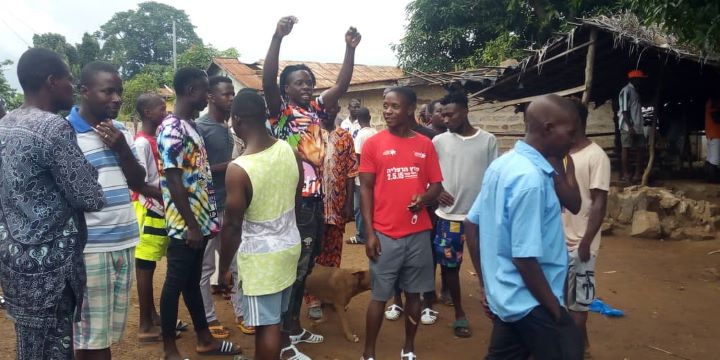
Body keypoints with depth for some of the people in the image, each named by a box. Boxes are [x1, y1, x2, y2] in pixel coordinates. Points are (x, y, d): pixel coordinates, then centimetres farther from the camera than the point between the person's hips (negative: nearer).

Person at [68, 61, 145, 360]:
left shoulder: (122, 132, 12)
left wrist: (121, 148, -5)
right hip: (88, 247, -6)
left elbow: (138, 183, 10)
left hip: (125, 241, 6)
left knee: (110, 330, 16)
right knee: (90, 335, 3)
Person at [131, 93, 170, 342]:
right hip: (149, 211, -8)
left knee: (150, 265, 16)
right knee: (145, 266, -1)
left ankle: (152, 314, 28)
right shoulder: (142, 143, -15)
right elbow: (139, 184, -20)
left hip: (161, 211, 8)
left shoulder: (156, 140, 12)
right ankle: (145, 324, 8)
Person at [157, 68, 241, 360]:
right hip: (185, 225, -9)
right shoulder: (172, 130, -16)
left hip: (199, 221, 9)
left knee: (192, 281, 17)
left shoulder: (189, 126, 13)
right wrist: (191, 226, -19)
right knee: (176, 283, 3)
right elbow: (174, 182, -20)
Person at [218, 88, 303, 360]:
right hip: (290, 246, 7)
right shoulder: (290, 151, -5)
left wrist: (224, 266, -3)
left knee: (266, 324, 7)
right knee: (274, 318, 21)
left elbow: (233, 226, -17)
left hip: (261, 256, -6)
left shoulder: (238, 169, -23)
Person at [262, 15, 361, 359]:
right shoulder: (281, 111, -5)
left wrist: (350, 48, 4)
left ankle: (295, 326, 30)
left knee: (305, 267, 16)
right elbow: (267, 80, -22)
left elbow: (342, 85, 14)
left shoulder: (315, 109, 14)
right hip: (294, 201, -7)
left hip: (316, 199, 8)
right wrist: (278, 37, -33)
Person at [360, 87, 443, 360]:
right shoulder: (373, 144, -2)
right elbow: (365, 189, -3)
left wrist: (424, 198, -14)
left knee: (414, 293, 12)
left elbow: (436, 185, 10)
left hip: (419, 233, 3)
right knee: (380, 296, 4)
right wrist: (369, 233, -8)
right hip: (385, 234, -2)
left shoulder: (425, 145, 5)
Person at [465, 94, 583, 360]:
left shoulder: (502, 164, 4)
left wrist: (485, 284, 15)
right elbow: (525, 258, -25)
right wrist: (556, 311, -13)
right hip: (531, 303, -9)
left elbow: (471, 224, 10)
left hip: (507, 296, 9)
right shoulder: (531, 177, -24)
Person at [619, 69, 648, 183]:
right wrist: (630, 126, -21)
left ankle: (638, 173, 16)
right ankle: (626, 174, 1)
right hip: (628, 127, -9)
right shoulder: (626, 91, -9)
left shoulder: (635, 91, 20)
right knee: (626, 148, -4)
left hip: (637, 126, 9)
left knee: (641, 148, 9)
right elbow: (624, 110, -15)